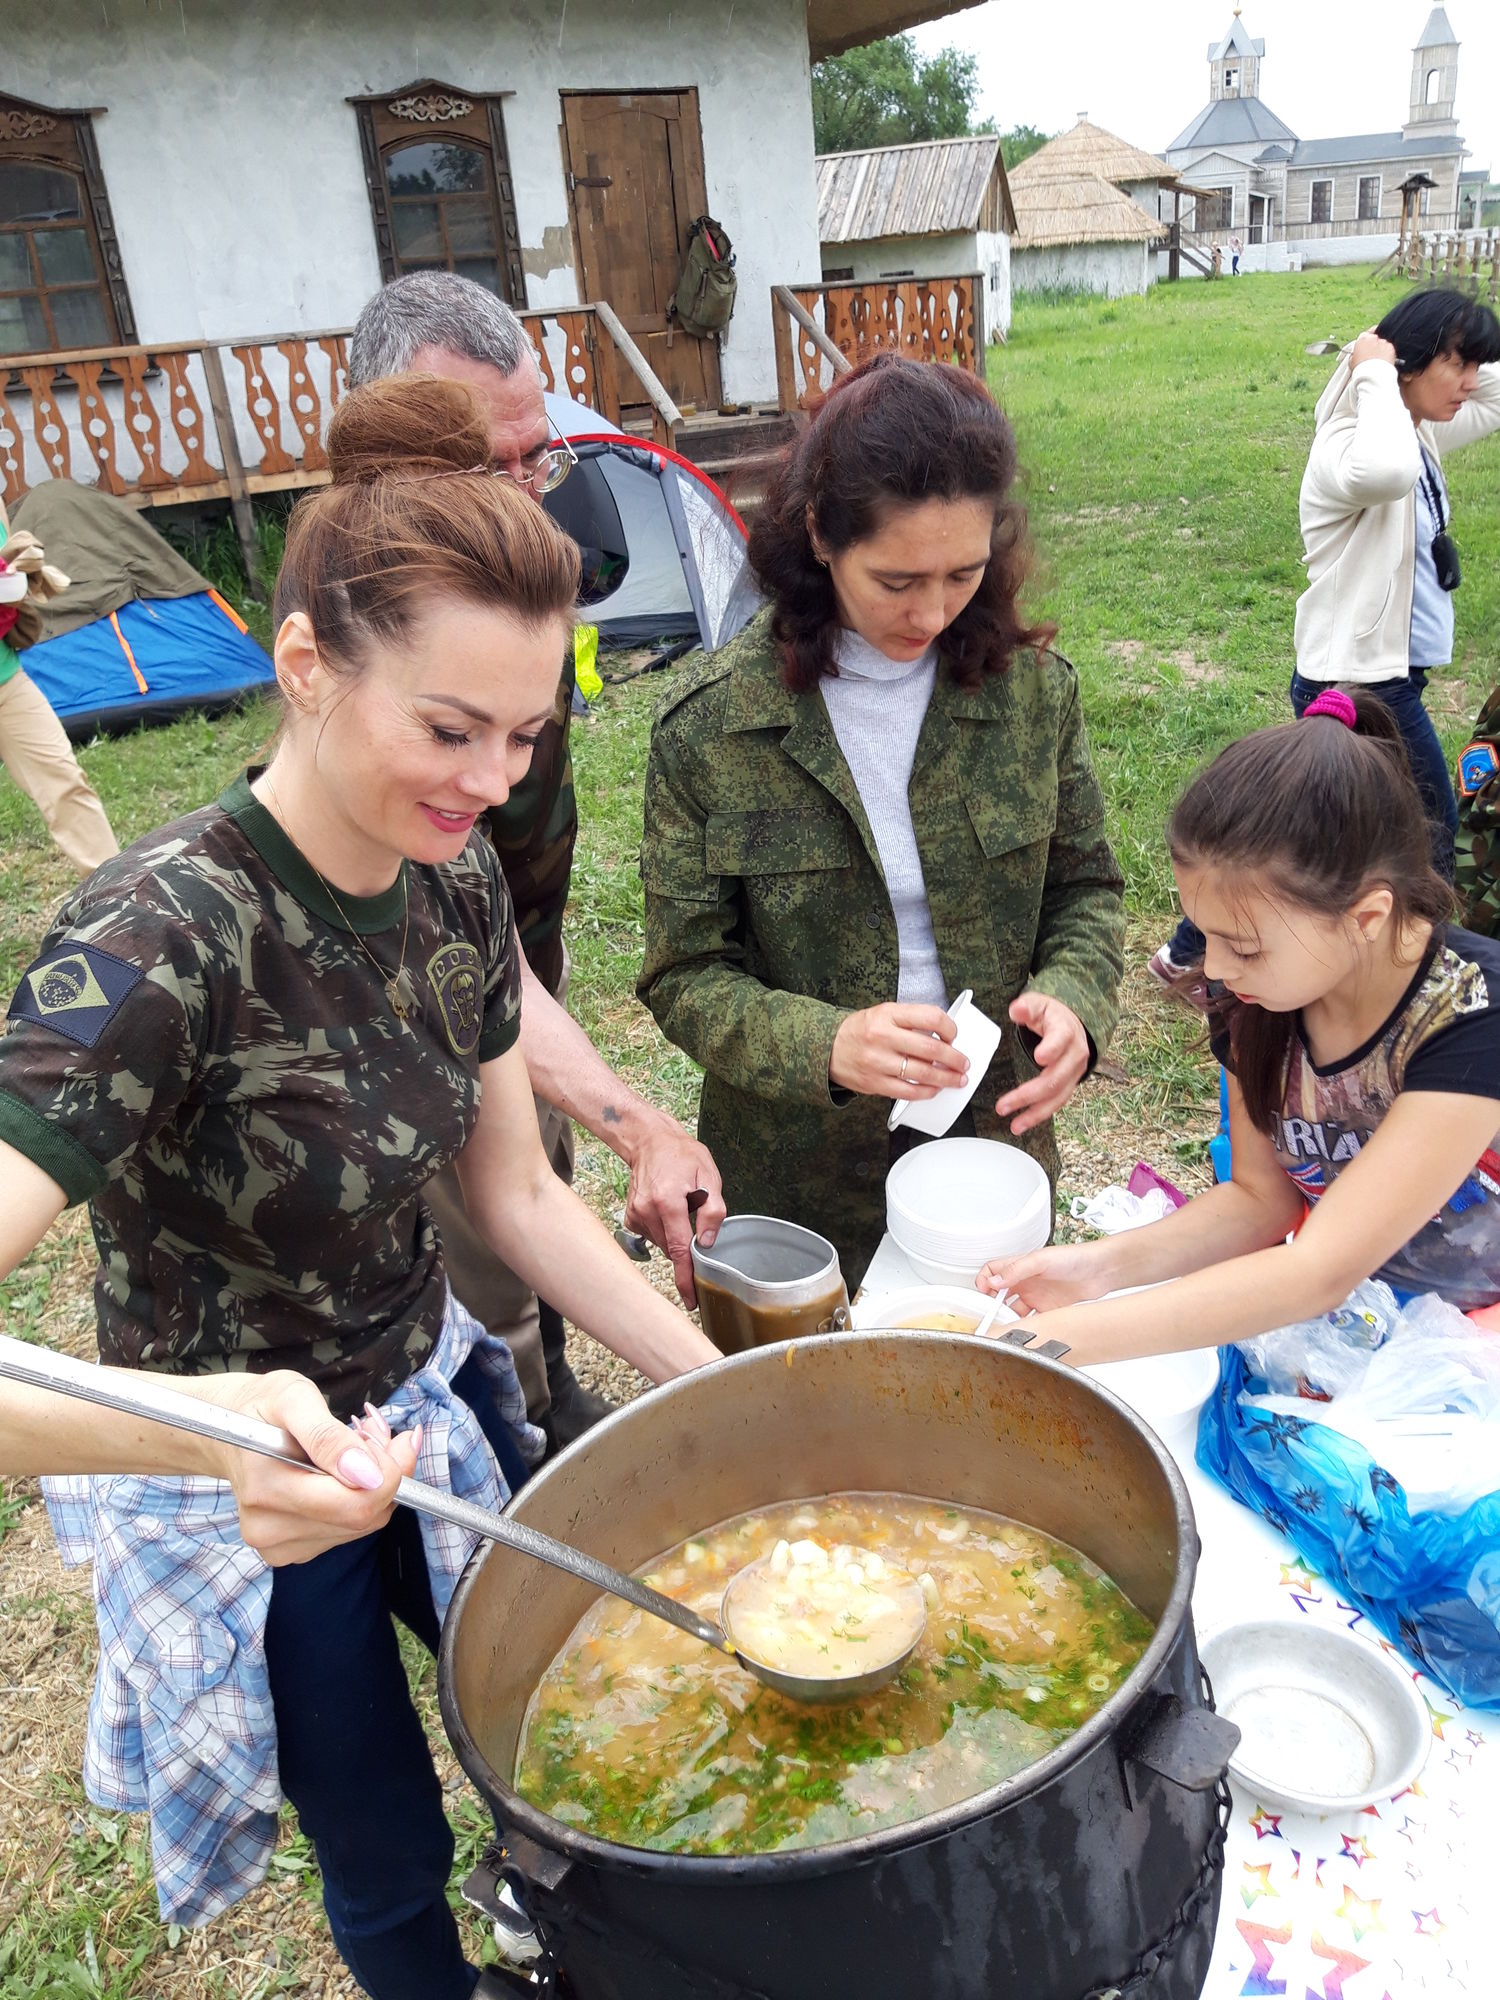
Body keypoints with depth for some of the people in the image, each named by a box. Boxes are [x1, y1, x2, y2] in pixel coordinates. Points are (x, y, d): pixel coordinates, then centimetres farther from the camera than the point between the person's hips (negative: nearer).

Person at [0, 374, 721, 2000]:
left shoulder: (456, 888, -11)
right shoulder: (164, 939, -32)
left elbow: (518, 1198, -3)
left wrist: (727, 1395, -6)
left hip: (431, 1407, 6)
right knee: (393, 1864, 18)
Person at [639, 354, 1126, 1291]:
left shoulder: (1034, 687, -6)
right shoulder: (710, 728, -14)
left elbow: (1087, 890, 4)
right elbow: (685, 975, -10)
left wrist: (1072, 1000, -17)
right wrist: (823, 1045, -28)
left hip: (996, 1158, 3)